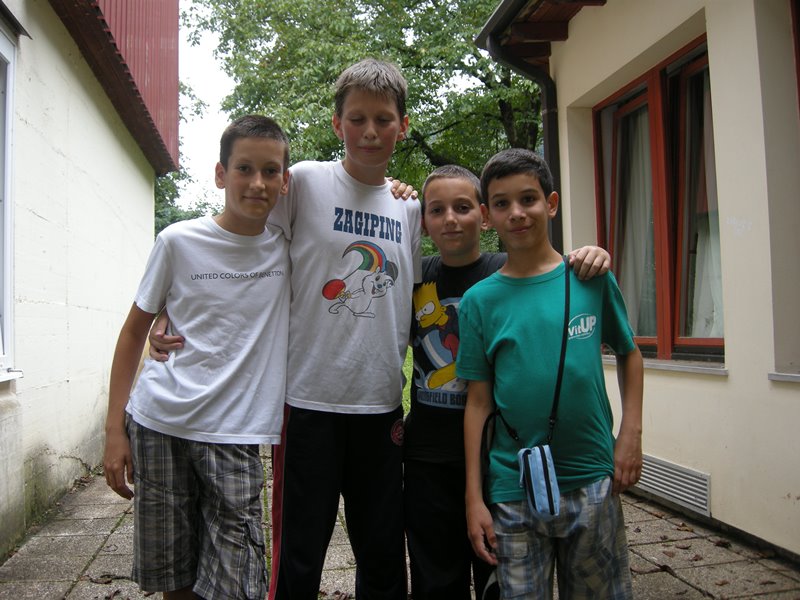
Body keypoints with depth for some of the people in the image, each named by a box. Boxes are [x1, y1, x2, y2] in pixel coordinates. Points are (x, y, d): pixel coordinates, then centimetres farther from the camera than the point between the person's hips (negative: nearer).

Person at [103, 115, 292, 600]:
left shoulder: (289, 247, 0)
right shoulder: (179, 242, -3)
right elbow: (135, 332, 5)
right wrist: (115, 429, 2)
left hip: (235, 435, 0)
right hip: (157, 423, 0)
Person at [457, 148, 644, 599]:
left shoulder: (591, 278, -2)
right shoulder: (480, 300, -2)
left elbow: (629, 354, 11)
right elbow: (479, 402, -1)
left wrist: (631, 435, 0)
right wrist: (474, 498, -2)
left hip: (593, 482, 1)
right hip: (514, 490, 0)